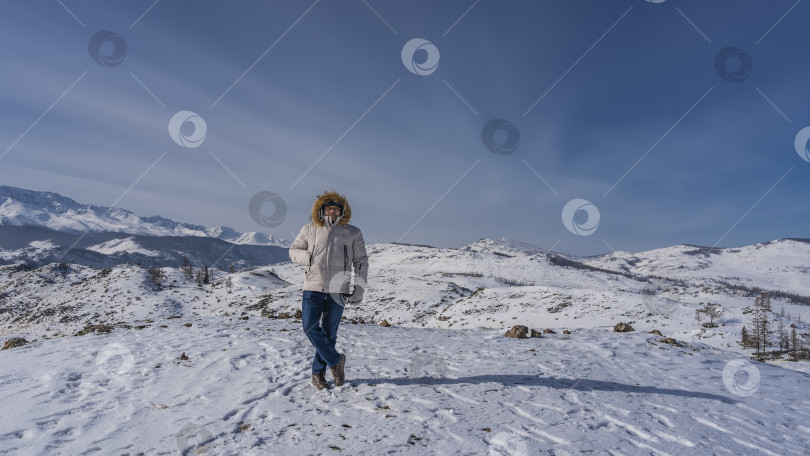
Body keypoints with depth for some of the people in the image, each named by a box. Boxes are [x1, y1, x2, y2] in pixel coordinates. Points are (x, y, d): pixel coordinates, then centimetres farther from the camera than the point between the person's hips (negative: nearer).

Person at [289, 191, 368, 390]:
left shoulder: (353, 233, 6)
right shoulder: (309, 230, 8)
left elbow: (361, 261, 8)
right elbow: (293, 251, 13)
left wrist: (360, 288, -1)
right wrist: (308, 257, -9)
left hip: (338, 290, -1)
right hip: (313, 287, 1)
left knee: (329, 333, 4)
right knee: (310, 327, -9)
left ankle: (318, 373, 20)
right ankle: (335, 360, 11)